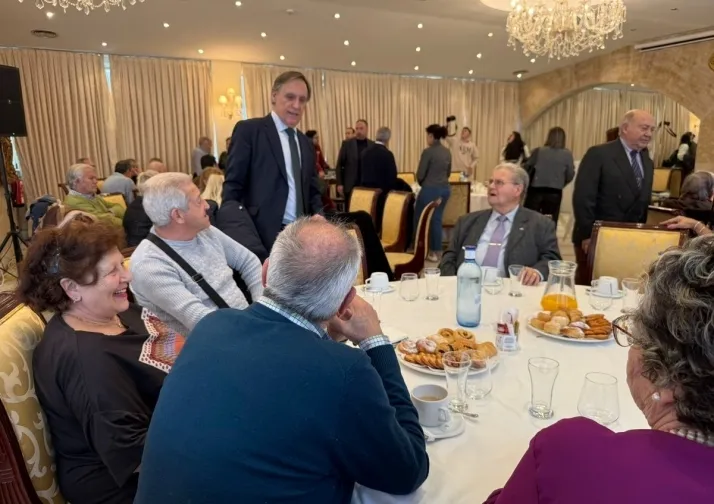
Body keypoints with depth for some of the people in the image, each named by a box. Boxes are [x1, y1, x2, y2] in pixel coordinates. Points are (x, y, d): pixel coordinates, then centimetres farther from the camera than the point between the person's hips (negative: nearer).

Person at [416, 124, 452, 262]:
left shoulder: (428, 151, -14)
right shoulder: (447, 152, 7)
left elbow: (420, 174, -11)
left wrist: (423, 183, 8)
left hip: (430, 189, -7)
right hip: (445, 188, 7)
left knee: (419, 219, 9)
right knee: (436, 219, 14)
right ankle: (437, 251, 17)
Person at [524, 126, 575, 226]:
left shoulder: (538, 151, -3)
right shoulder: (567, 155, -1)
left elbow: (526, 169, 3)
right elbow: (570, 175, 1)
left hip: (536, 190, 0)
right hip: (555, 193, 1)